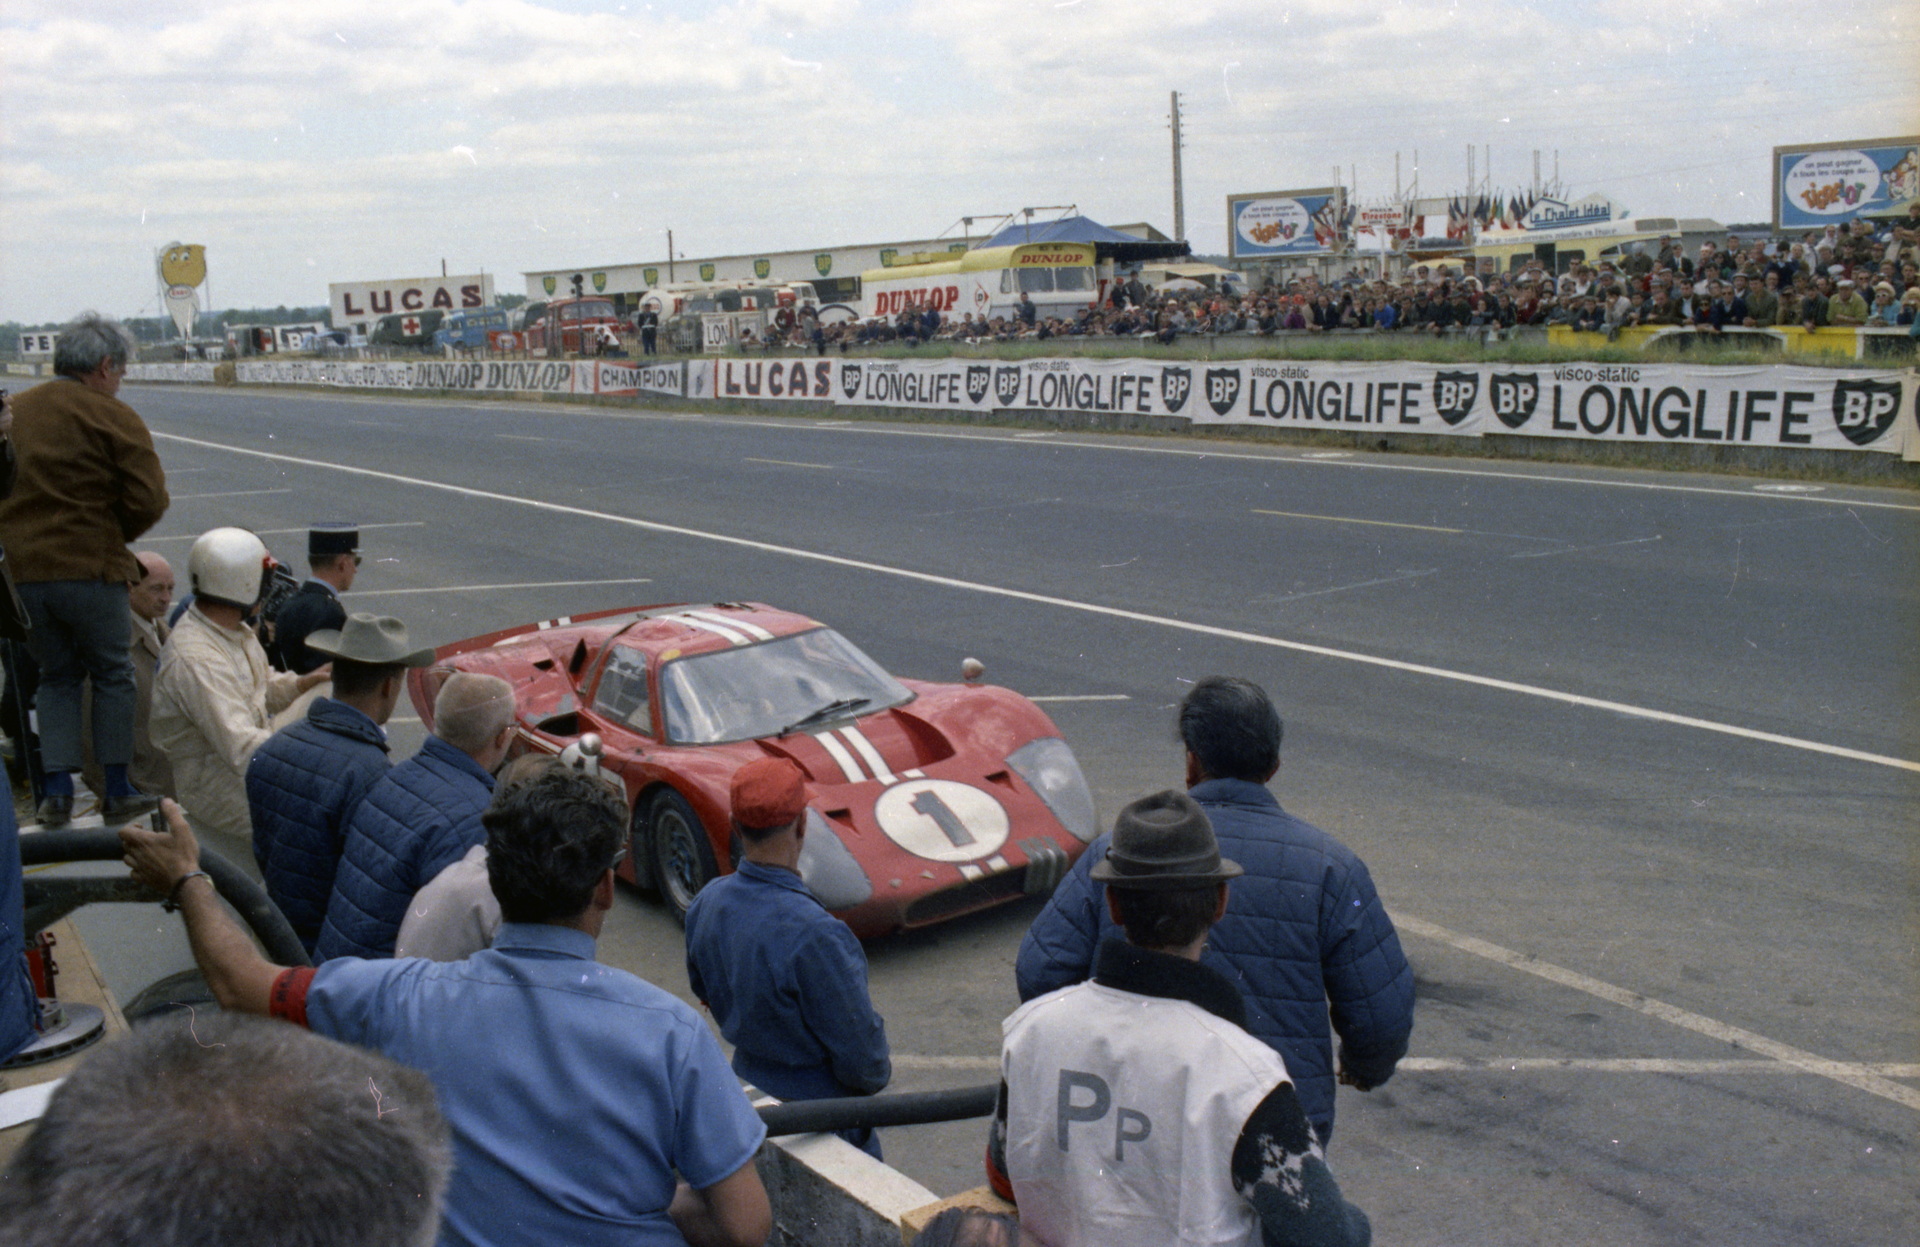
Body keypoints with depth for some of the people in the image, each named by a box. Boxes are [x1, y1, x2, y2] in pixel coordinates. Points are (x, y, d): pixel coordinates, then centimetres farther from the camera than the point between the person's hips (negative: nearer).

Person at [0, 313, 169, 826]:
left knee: (57, 676, 17)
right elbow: (149, 501, -12)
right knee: (112, 676, 10)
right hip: (91, 570, -5)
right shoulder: (112, 417, -8)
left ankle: (57, 792, 10)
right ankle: (117, 791, 14)